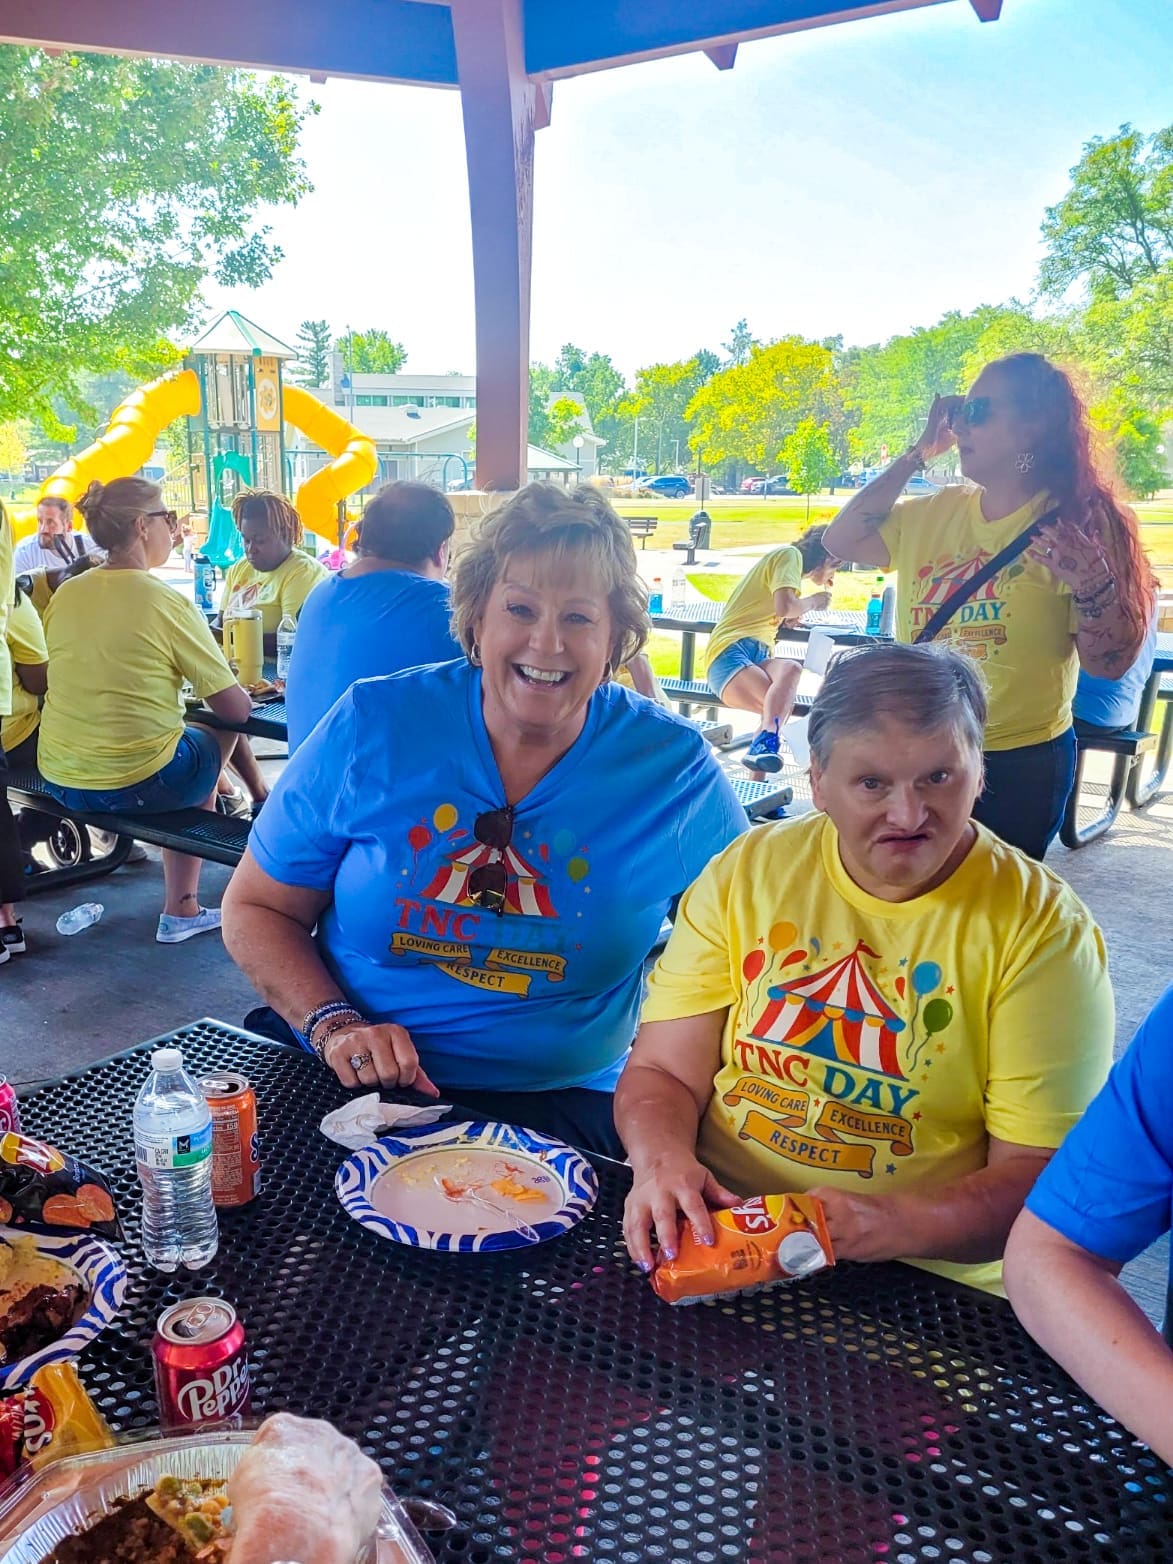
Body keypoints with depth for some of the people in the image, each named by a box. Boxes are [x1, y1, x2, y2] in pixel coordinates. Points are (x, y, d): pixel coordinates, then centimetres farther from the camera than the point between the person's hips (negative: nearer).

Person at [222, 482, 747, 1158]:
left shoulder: (675, 766, -1)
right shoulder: (373, 726, -1)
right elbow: (256, 909, 6)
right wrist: (335, 1026, -11)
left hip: (561, 1106, 1)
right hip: (355, 1090, 0)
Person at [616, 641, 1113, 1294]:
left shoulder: (1045, 927, -8)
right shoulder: (746, 871, 0)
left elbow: (1037, 1171, -10)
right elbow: (664, 1073, 0)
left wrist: (898, 1225, -27)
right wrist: (663, 1160, -21)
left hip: (918, 1286, -2)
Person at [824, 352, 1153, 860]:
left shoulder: (1077, 522, -11)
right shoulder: (934, 513, 3)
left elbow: (1109, 663, -12)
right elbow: (842, 540, -4)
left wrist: (1092, 584, -32)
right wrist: (917, 453, -3)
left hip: (1019, 764, -4)